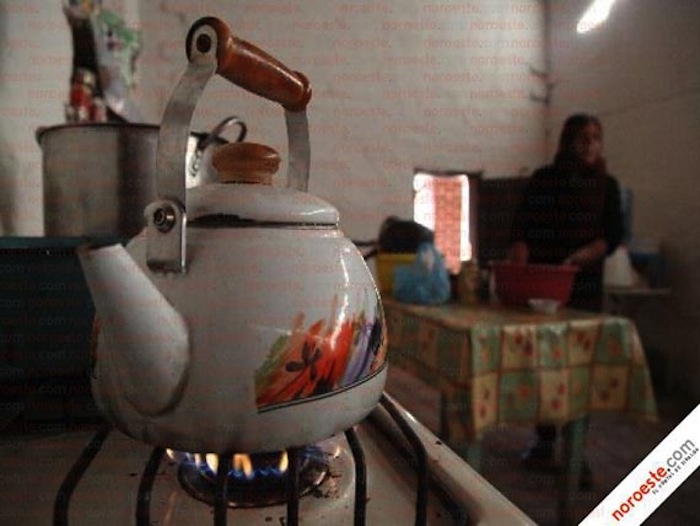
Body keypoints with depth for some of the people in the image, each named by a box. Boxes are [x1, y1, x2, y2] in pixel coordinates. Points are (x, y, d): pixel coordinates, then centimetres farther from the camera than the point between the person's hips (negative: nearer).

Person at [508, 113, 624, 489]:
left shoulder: (607, 185, 7)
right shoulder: (543, 179, 4)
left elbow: (614, 235, -2)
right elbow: (521, 228, -4)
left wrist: (581, 256, -21)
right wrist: (519, 271, -21)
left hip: (584, 286, 0)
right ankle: (544, 441, 22)